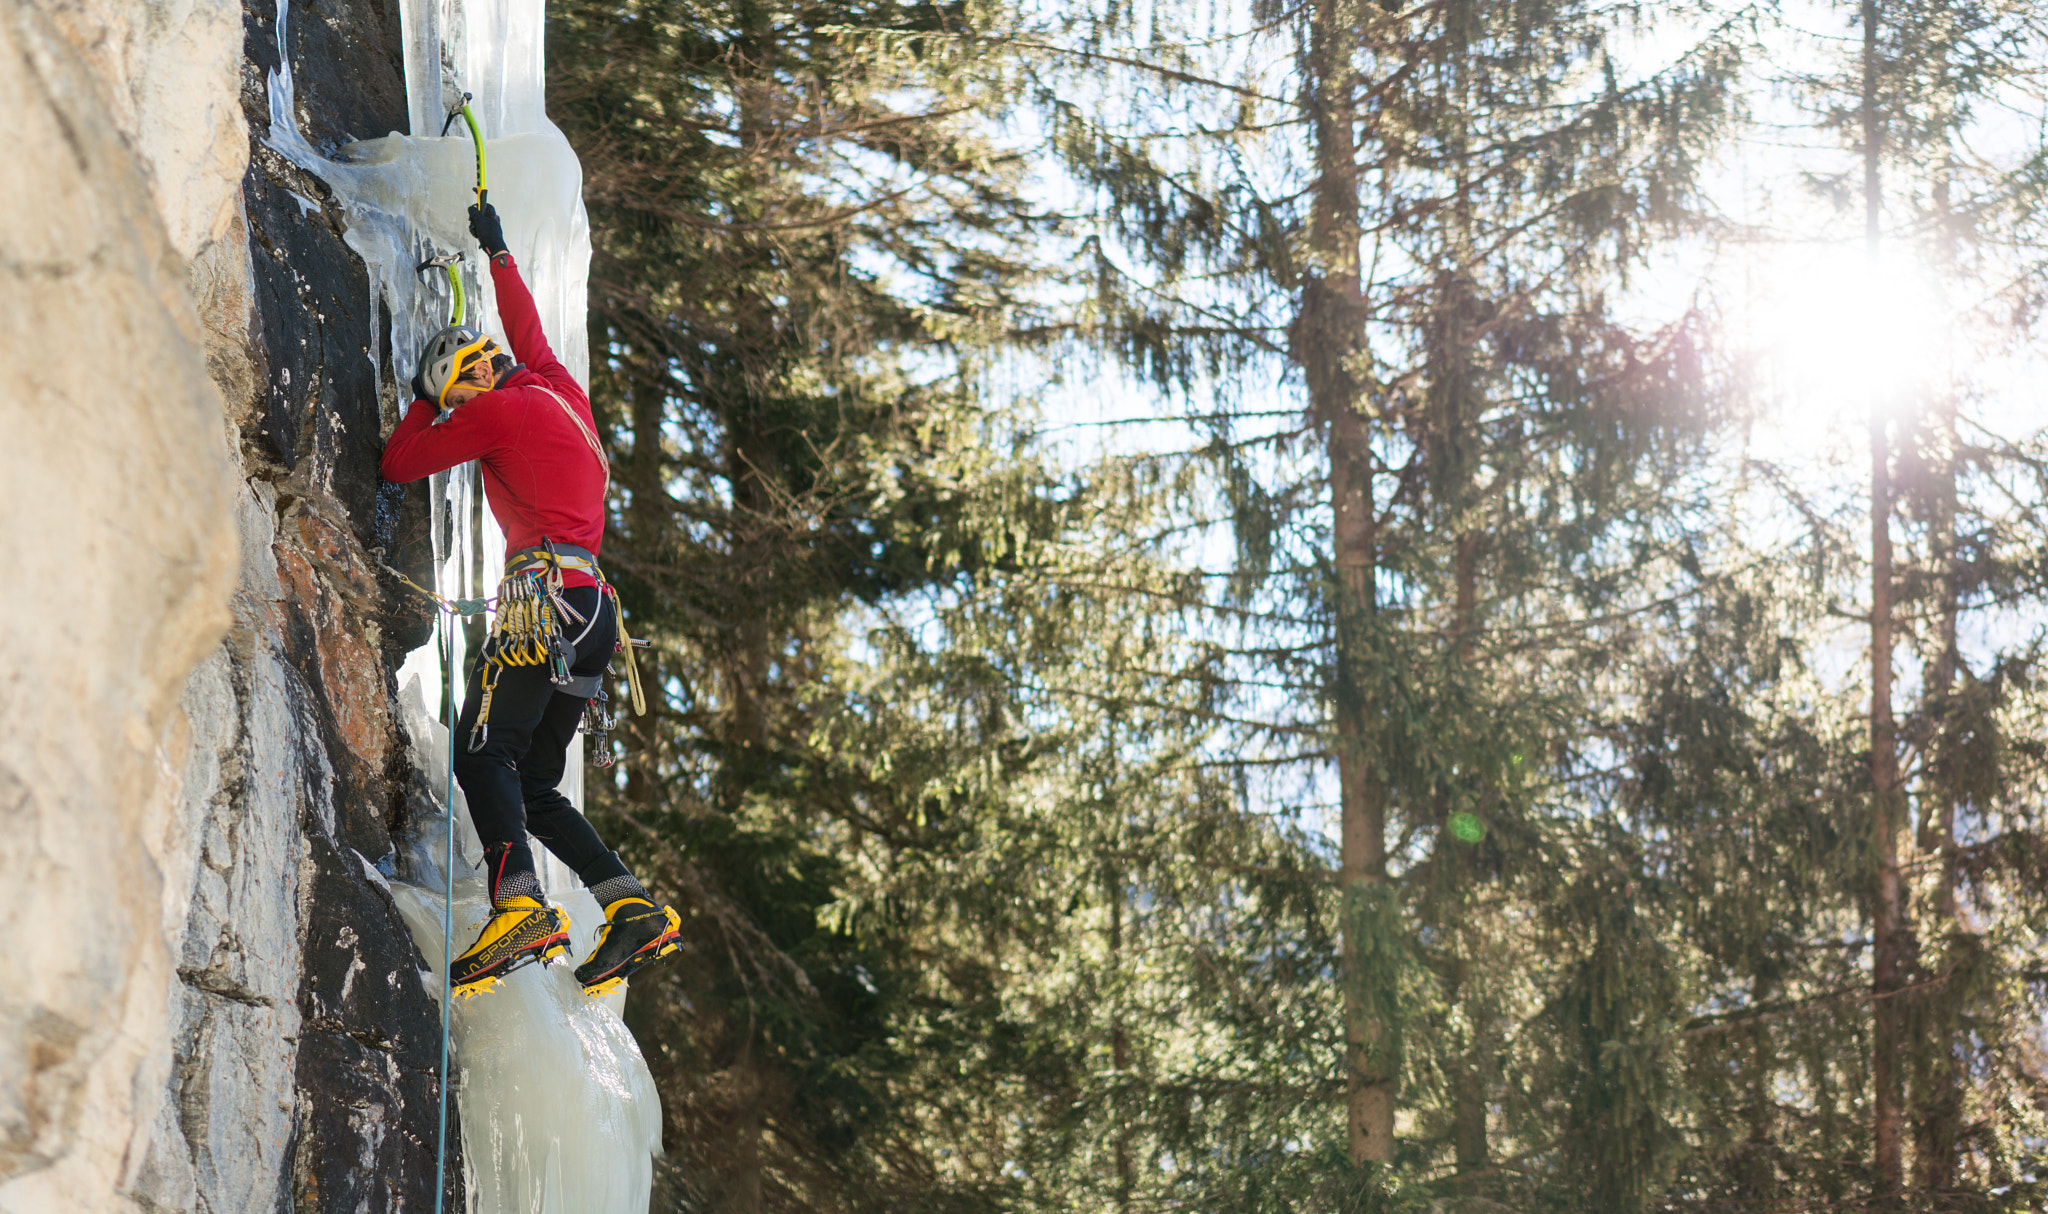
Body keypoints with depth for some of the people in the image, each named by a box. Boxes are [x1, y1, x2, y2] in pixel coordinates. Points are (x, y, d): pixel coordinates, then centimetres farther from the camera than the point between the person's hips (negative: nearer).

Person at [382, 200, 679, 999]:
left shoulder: (501, 407, 1)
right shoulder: (562, 391, 24)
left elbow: (400, 466, 10)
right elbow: (528, 333, 46)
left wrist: (426, 404, 28)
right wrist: (498, 252, 60)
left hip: (547, 596, -9)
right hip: (594, 611, 9)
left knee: (483, 754, -19)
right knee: (532, 785, 8)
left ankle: (521, 907, -39)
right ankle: (632, 908, -7)